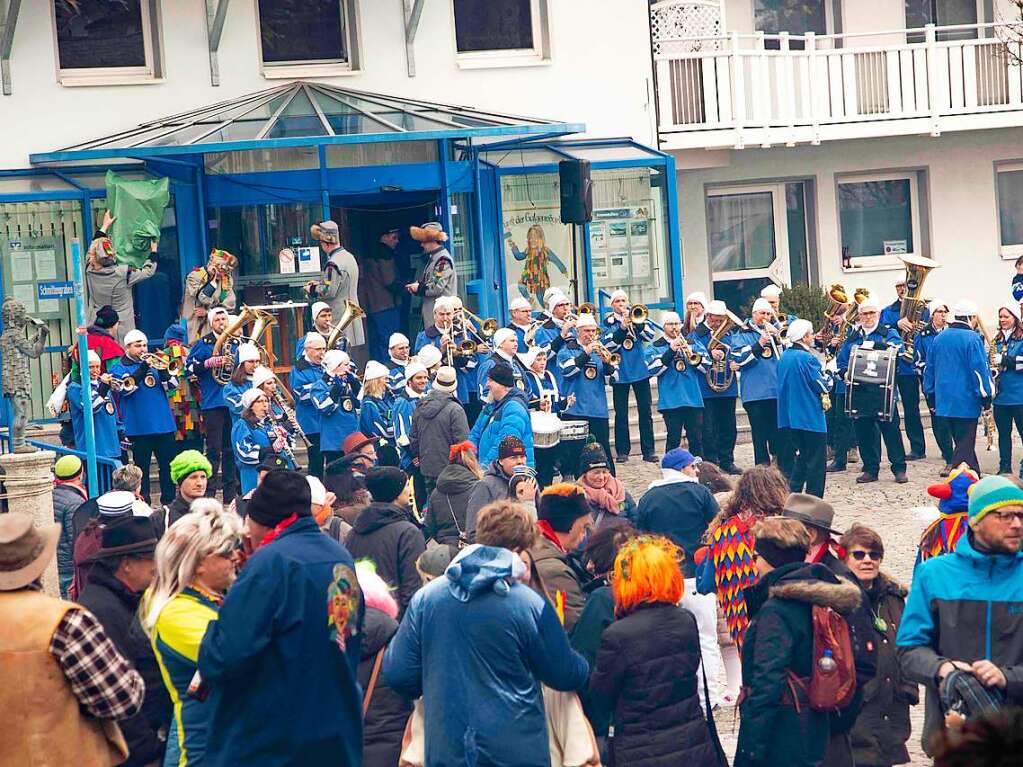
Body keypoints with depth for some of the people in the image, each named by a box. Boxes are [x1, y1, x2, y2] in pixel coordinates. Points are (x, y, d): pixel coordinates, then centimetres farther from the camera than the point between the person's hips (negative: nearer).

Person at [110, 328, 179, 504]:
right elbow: (125, 388, -15)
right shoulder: (119, 368, 3)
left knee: (168, 464, 8)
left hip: (163, 423, 4)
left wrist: (162, 370, -12)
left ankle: (169, 500, 17)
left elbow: (172, 385, 6)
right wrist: (142, 369, -22)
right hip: (139, 426, -4)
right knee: (142, 466, 0)